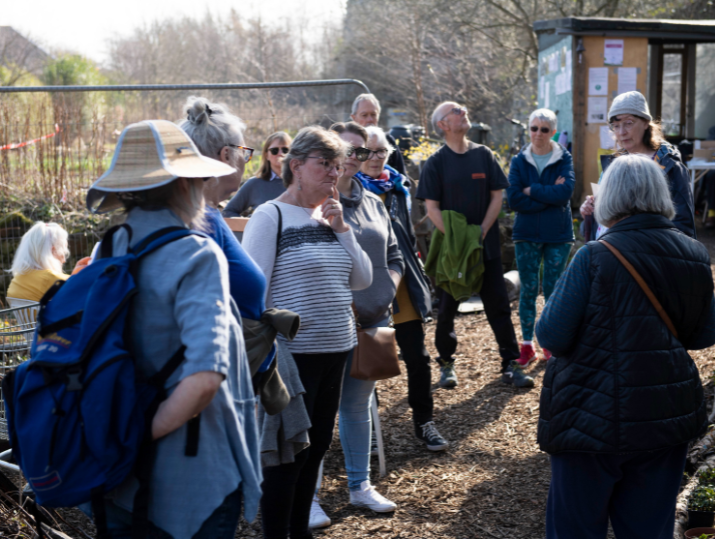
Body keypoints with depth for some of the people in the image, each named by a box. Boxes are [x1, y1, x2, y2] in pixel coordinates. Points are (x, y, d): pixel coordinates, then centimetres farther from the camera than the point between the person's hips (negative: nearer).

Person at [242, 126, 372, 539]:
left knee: (318, 444, 16)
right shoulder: (271, 216, -10)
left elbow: (362, 280, 7)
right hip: (293, 354, -7)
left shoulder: (331, 216, 11)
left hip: (336, 350, 7)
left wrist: (341, 228, -3)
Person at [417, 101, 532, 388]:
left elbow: (497, 197, 5)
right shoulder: (436, 162, -2)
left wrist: (481, 232, -7)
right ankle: (446, 364, 21)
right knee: (447, 308, 7)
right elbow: (432, 208, -6)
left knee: (499, 306, 2)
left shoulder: (484, 155, 6)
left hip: (486, 245, 2)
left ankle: (511, 365, 8)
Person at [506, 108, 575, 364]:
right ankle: (527, 344, 12)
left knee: (553, 290, 5)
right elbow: (514, 200, -10)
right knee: (528, 290, 4)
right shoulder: (519, 161, 2)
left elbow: (565, 192, -17)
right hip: (527, 235, 1)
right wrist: (550, 195, -14)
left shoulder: (564, 159, 0)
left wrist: (531, 190, -12)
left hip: (558, 234, -1)